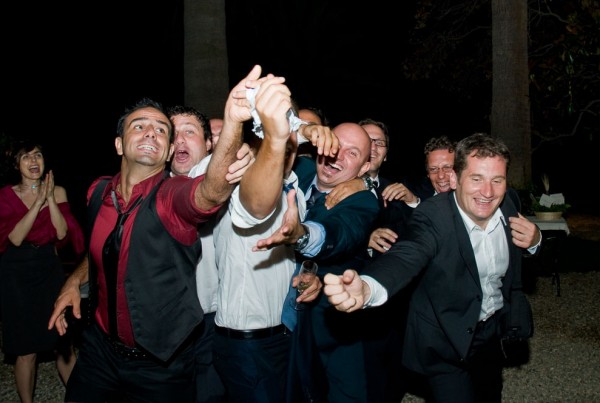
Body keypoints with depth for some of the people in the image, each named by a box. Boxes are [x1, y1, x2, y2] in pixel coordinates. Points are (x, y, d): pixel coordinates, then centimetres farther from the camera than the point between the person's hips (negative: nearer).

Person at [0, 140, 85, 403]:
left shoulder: (58, 191, 3)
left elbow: (62, 233, -6)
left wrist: (50, 199, -13)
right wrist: (38, 201, -17)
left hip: (50, 269, 2)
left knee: (64, 342, 4)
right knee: (26, 349, 5)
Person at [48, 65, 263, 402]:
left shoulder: (173, 195, -20)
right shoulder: (98, 193, -2)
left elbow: (213, 190, -46)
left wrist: (233, 120, -61)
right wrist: (75, 281, 3)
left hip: (160, 364, -5)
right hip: (100, 349, 5)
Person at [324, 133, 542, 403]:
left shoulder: (509, 202, -11)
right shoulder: (433, 216, -28)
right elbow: (406, 256, -47)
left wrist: (535, 240, -17)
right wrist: (365, 288, -69)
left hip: (492, 332, 6)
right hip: (446, 344, -6)